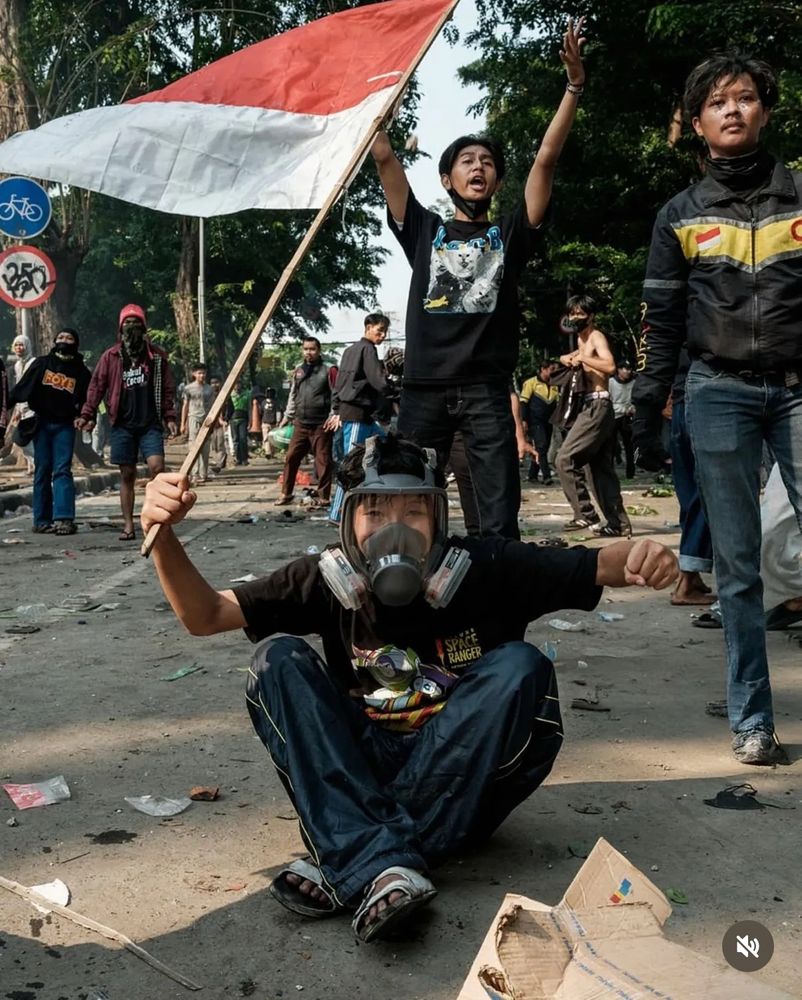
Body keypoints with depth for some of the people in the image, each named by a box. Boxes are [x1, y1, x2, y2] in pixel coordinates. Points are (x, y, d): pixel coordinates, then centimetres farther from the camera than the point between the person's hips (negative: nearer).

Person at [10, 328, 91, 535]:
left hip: (65, 425, -1)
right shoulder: (41, 363, 7)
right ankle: (42, 520, 6)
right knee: (42, 471, 3)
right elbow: (22, 387, 5)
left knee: (62, 470, -9)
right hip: (41, 423, 1)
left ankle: (64, 518, -15)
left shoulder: (81, 372, 7)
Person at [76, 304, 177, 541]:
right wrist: (87, 415, -7)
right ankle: (128, 526, 8)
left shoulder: (156, 356, 7)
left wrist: (170, 418, 0)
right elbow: (97, 386, 4)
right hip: (122, 424, 1)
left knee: (156, 466, -18)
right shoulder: (110, 357, 7)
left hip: (150, 423, -1)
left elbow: (167, 389, 8)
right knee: (127, 474, 4)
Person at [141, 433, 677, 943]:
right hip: (363, 778, 2)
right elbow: (206, 615, -10)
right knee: (279, 659, -17)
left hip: (466, 783, -1)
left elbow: (598, 566, -11)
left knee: (520, 668, -27)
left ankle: (349, 865, -29)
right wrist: (164, 537, -27)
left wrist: (640, 557, -35)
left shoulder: (486, 571, -11)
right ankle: (383, 866, -33)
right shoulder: (328, 581, -7)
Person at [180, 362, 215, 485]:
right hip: (194, 419, -3)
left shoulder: (209, 389, 12)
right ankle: (196, 474, -13)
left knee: (206, 449, 3)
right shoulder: (189, 388, 4)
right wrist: (183, 423, 2)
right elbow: (185, 406, 6)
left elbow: (213, 406, 13)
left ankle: (204, 474, 10)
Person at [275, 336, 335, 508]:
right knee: (291, 457, 4)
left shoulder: (327, 371, -1)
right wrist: (287, 416, 16)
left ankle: (323, 497, 6)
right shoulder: (298, 372, 14)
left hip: (321, 425, -5)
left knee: (323, 461, -2)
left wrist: (332, 416, -12)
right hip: (300, 424, 5)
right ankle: (285, 494, 14)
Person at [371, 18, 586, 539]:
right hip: (424, 386, 1)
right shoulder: (423, 229, 13)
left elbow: (547, 160, 3)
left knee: (500, 515, -2)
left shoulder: (510, 234, 12)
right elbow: (385, 159, 6)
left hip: (487, 388, -1)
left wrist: (574, 87, -5)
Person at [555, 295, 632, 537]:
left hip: (597, 406, -10)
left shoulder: (596, 337, -7)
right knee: (601, 468, 10)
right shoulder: (582, 339, 20)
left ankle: (586, 514, -12)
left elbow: (610, 366, -24)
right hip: (590, 406, 10)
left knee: (565, 459, -13)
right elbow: (568, 358, 35)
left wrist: (582, 358, -18)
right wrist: (569, 358, 14)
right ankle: (618, 523, 12)